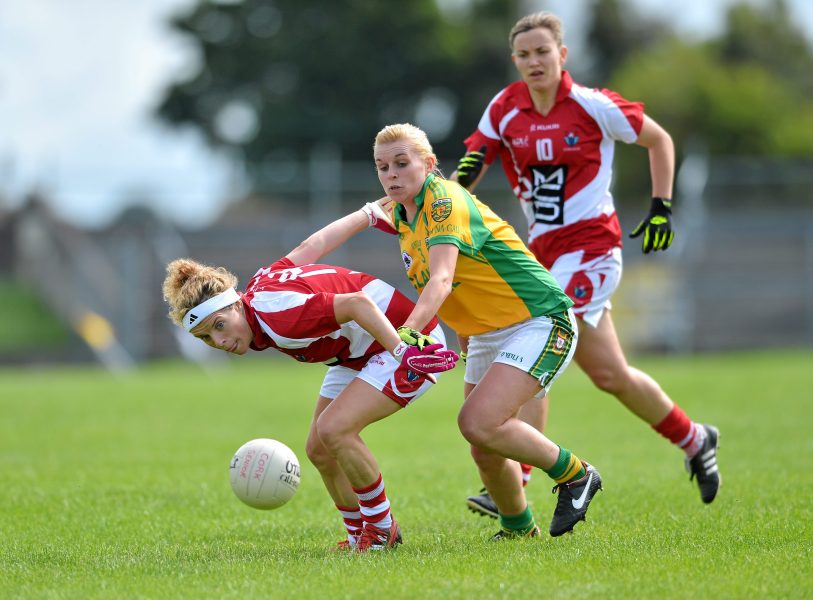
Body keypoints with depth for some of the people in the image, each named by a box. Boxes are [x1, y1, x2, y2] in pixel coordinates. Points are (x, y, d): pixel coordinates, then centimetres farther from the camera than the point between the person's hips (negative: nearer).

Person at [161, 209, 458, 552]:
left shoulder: (278, 316, -33)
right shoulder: (257, 288, -6)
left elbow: (359, 303, -38)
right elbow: (313, 245, 6)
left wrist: (403, 355, -43)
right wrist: (368, 212, 18)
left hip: (403, 339, -10)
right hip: (358, 354, 10)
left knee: (333, 429, -24)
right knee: (319, 450, 4)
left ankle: (382, 529, -6)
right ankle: (359, 536, 20)